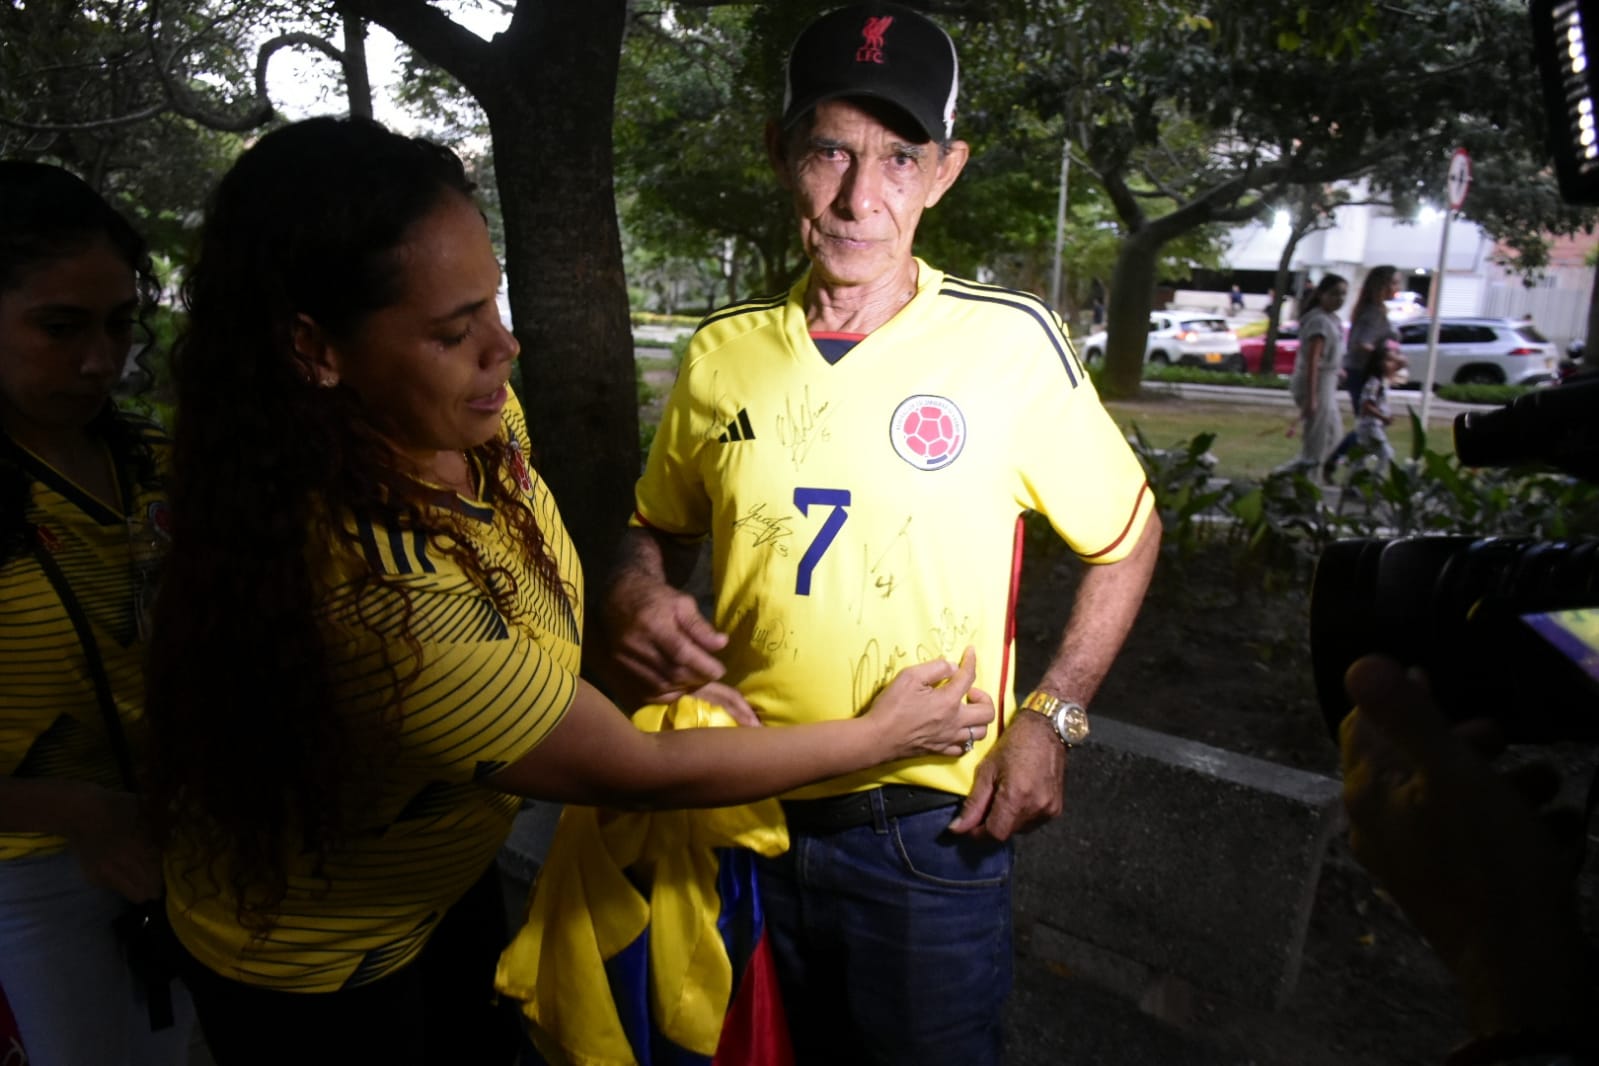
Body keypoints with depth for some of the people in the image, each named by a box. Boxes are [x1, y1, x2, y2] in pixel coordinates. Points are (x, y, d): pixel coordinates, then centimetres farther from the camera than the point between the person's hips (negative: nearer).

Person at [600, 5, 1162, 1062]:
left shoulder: (1010, 340, -12)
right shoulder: (722, 351, -2)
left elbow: (1129, 534, 0)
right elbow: (659, 529, 12)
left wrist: (1050, 720, -9)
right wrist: (637, 594, -10)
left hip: (933, 829, -3)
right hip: (748, 811, 4)